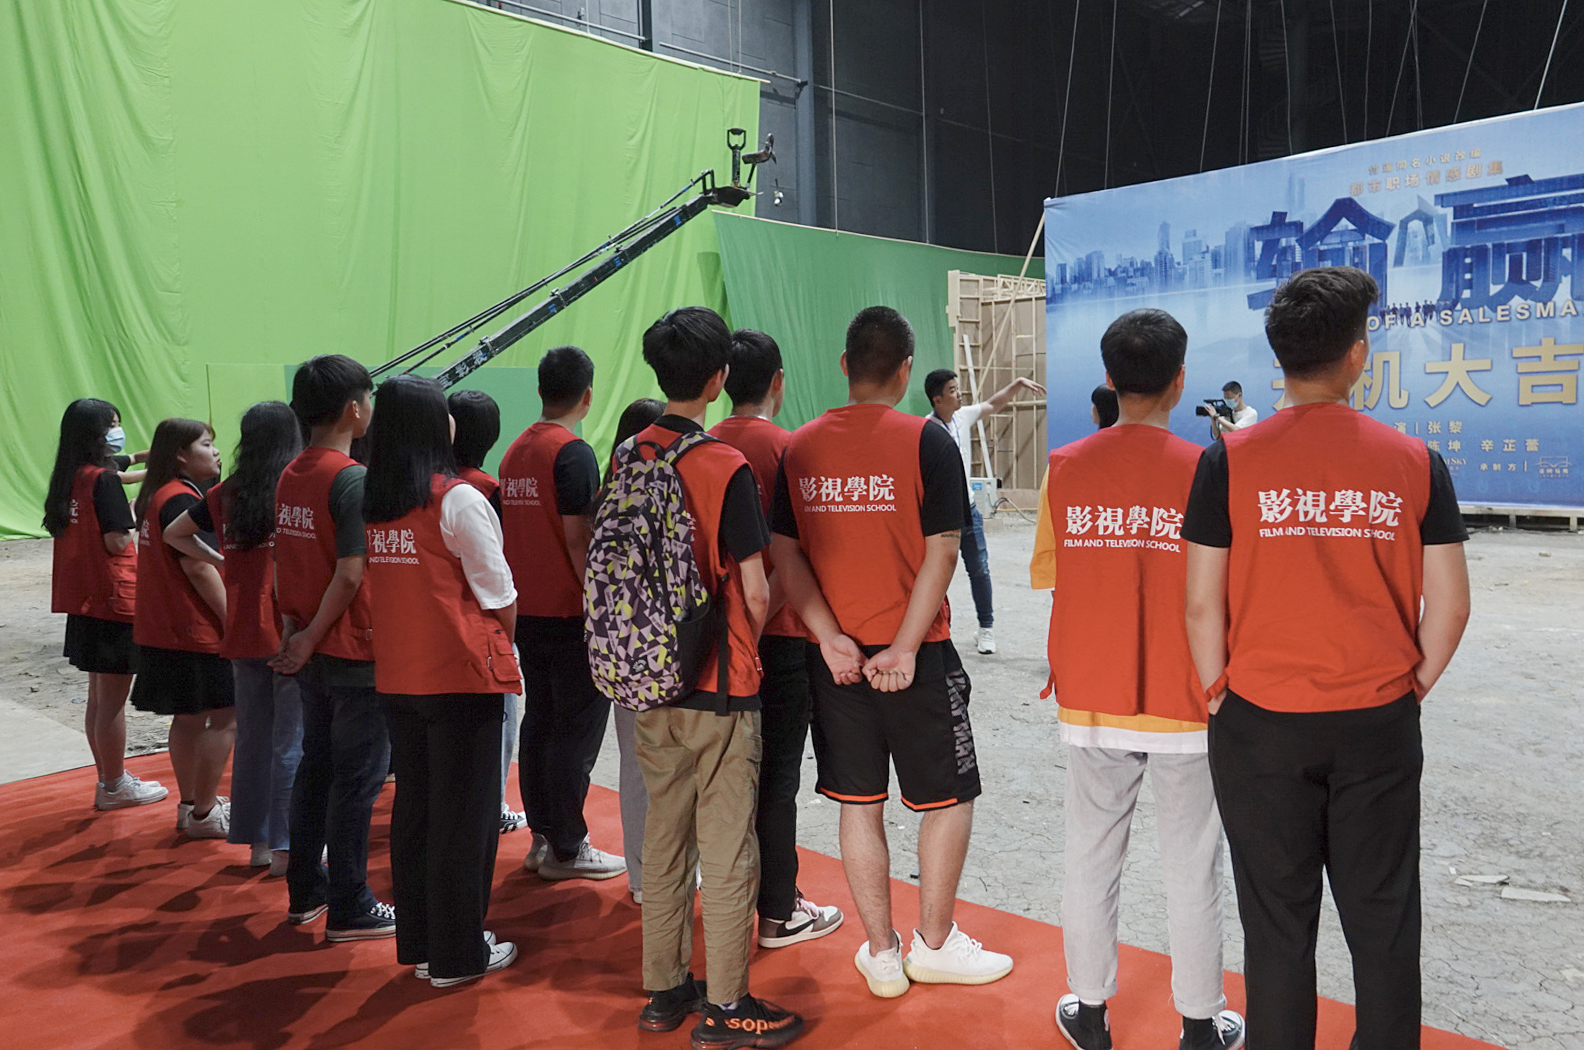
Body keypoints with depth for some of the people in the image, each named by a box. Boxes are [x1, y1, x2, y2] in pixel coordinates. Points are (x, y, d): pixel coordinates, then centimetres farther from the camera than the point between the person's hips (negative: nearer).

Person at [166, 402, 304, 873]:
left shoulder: (226, 493, 7)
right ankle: (286, 846, 6)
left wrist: (220, 560, 15)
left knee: (251, 736, 15)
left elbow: (174, 534, 19)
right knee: (292, 741, 2)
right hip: (290, 632, -5)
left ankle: (256, 839, 24)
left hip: (241, 633, 5)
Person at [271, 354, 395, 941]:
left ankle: (305, 892, 29)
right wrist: (310, 638, -11)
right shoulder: (354, 479, -18)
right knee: (357, 780, 2)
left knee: (315, 767, 18)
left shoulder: (290, 477, 7)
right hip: (355, 651, -8)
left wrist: (293, 627, 8)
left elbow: (282, 562, 10)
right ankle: (350, 911, 12)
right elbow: (349, 576, -21)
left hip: (310, 650, 8)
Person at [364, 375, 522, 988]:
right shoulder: (457, 499, -15)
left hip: (396, 676, 6)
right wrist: (503, 641, 7)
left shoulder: (371, 501, 3)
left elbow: (376, 586, 8)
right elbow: (496, 589, -10)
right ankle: (457, 955, 14)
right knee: (464, 815, 5)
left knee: (412, 807, 17)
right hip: (461, 674, -6)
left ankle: (417, 943, 29)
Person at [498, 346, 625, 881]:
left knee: (539, 722, 14)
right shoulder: (573, 453, -14)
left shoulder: (515, 451, 11)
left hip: (527, 612, 8)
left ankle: (542, 836, 23)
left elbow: (513, 529, 14)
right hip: (571, 615, -8)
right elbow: (578, 538, -19)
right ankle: (566, 848, 7)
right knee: (578, 731, 0)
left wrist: (518, 598, 19)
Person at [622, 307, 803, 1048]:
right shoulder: (726, 468, -16)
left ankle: (663, 990, 28)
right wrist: (745, 651, 6)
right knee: (727, 850, 5)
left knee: (664, 838, 16)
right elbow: (754, 594, -13)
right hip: (719, 684, -6)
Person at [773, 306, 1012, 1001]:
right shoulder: (926, 441, -8)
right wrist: (904, 649, -13)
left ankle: (882, 956, 22)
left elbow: (784, 552, 0)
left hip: (834, 656, 4)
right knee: (948, 797, 13)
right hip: (913, 655, -4)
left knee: (859, 802, 12)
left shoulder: (799, 448, 3)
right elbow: (940, 552, -14)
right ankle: (933, 944, 22)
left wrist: (830, 637, -5)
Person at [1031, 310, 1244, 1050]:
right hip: (1182, 705, -2)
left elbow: (1046, 570, 4)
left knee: (1092, 857, 15)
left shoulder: (1066, 468, -5)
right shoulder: (1203, 470, -12)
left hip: (1091, 703, 2)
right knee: (1191, 868, 12)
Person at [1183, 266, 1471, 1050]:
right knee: (1382, 921, 17)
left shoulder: (1230, 460, -9)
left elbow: (1202, 604, -8)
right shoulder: (1412, 461, -3)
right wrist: (1411, 687, 14)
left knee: (1278, 921, 13)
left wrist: (1219, 693, 5)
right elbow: (1449, 605, -1)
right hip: (1380, 727, 2)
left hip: (1262, 724, -1)